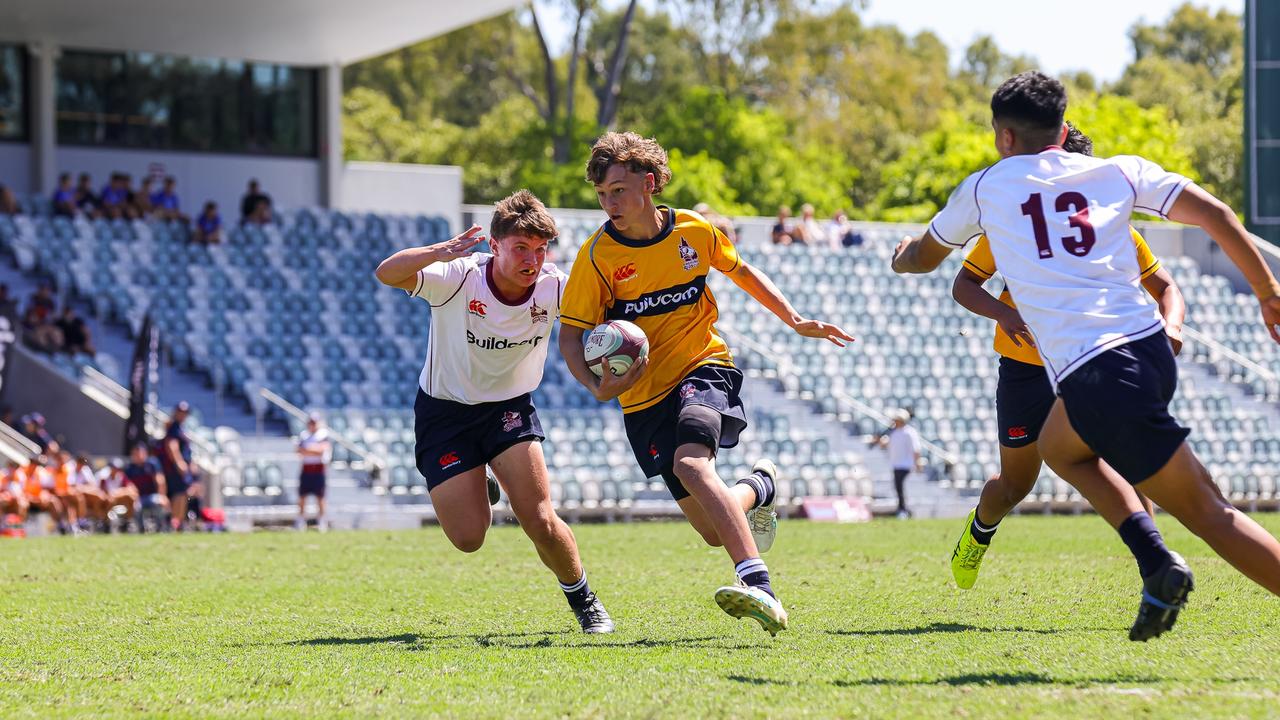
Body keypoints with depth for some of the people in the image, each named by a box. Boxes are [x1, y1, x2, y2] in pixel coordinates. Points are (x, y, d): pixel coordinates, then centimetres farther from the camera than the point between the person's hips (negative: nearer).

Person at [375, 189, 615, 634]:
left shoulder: (554, 288, -16)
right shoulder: (459, 277, -25)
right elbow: (387, 274, -38)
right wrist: (441, 252, -57)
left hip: (510, 409, 1)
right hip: (444, 411, -1)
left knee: (541, 523, -15)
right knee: (468, 539, -5)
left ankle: (584, 601, 13)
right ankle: (475, 494, 32)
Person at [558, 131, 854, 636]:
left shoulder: (694, 230, -3)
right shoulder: (597, 254, -8)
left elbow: (741, 272, 18)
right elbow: (570, 335, -6)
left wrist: (795, 320, 12)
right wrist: (598, 386, -25)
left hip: (703, 367, -1)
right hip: (644, 395, 1)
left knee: (689, 463, -35)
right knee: (716, 532, -1)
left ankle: (758, 588, -45)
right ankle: (759, 487, 36)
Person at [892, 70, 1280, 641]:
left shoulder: (984, 188, 12)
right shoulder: (1119, 171, 14)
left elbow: (922, 256, 30)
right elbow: (1213, 214, 5)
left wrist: (902, 256, 53)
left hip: (1094, 374, -5)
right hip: (1149, 346, 5)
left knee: (1206, 512, -4)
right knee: (1058, 446, 27)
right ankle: (1156, 562, 12)